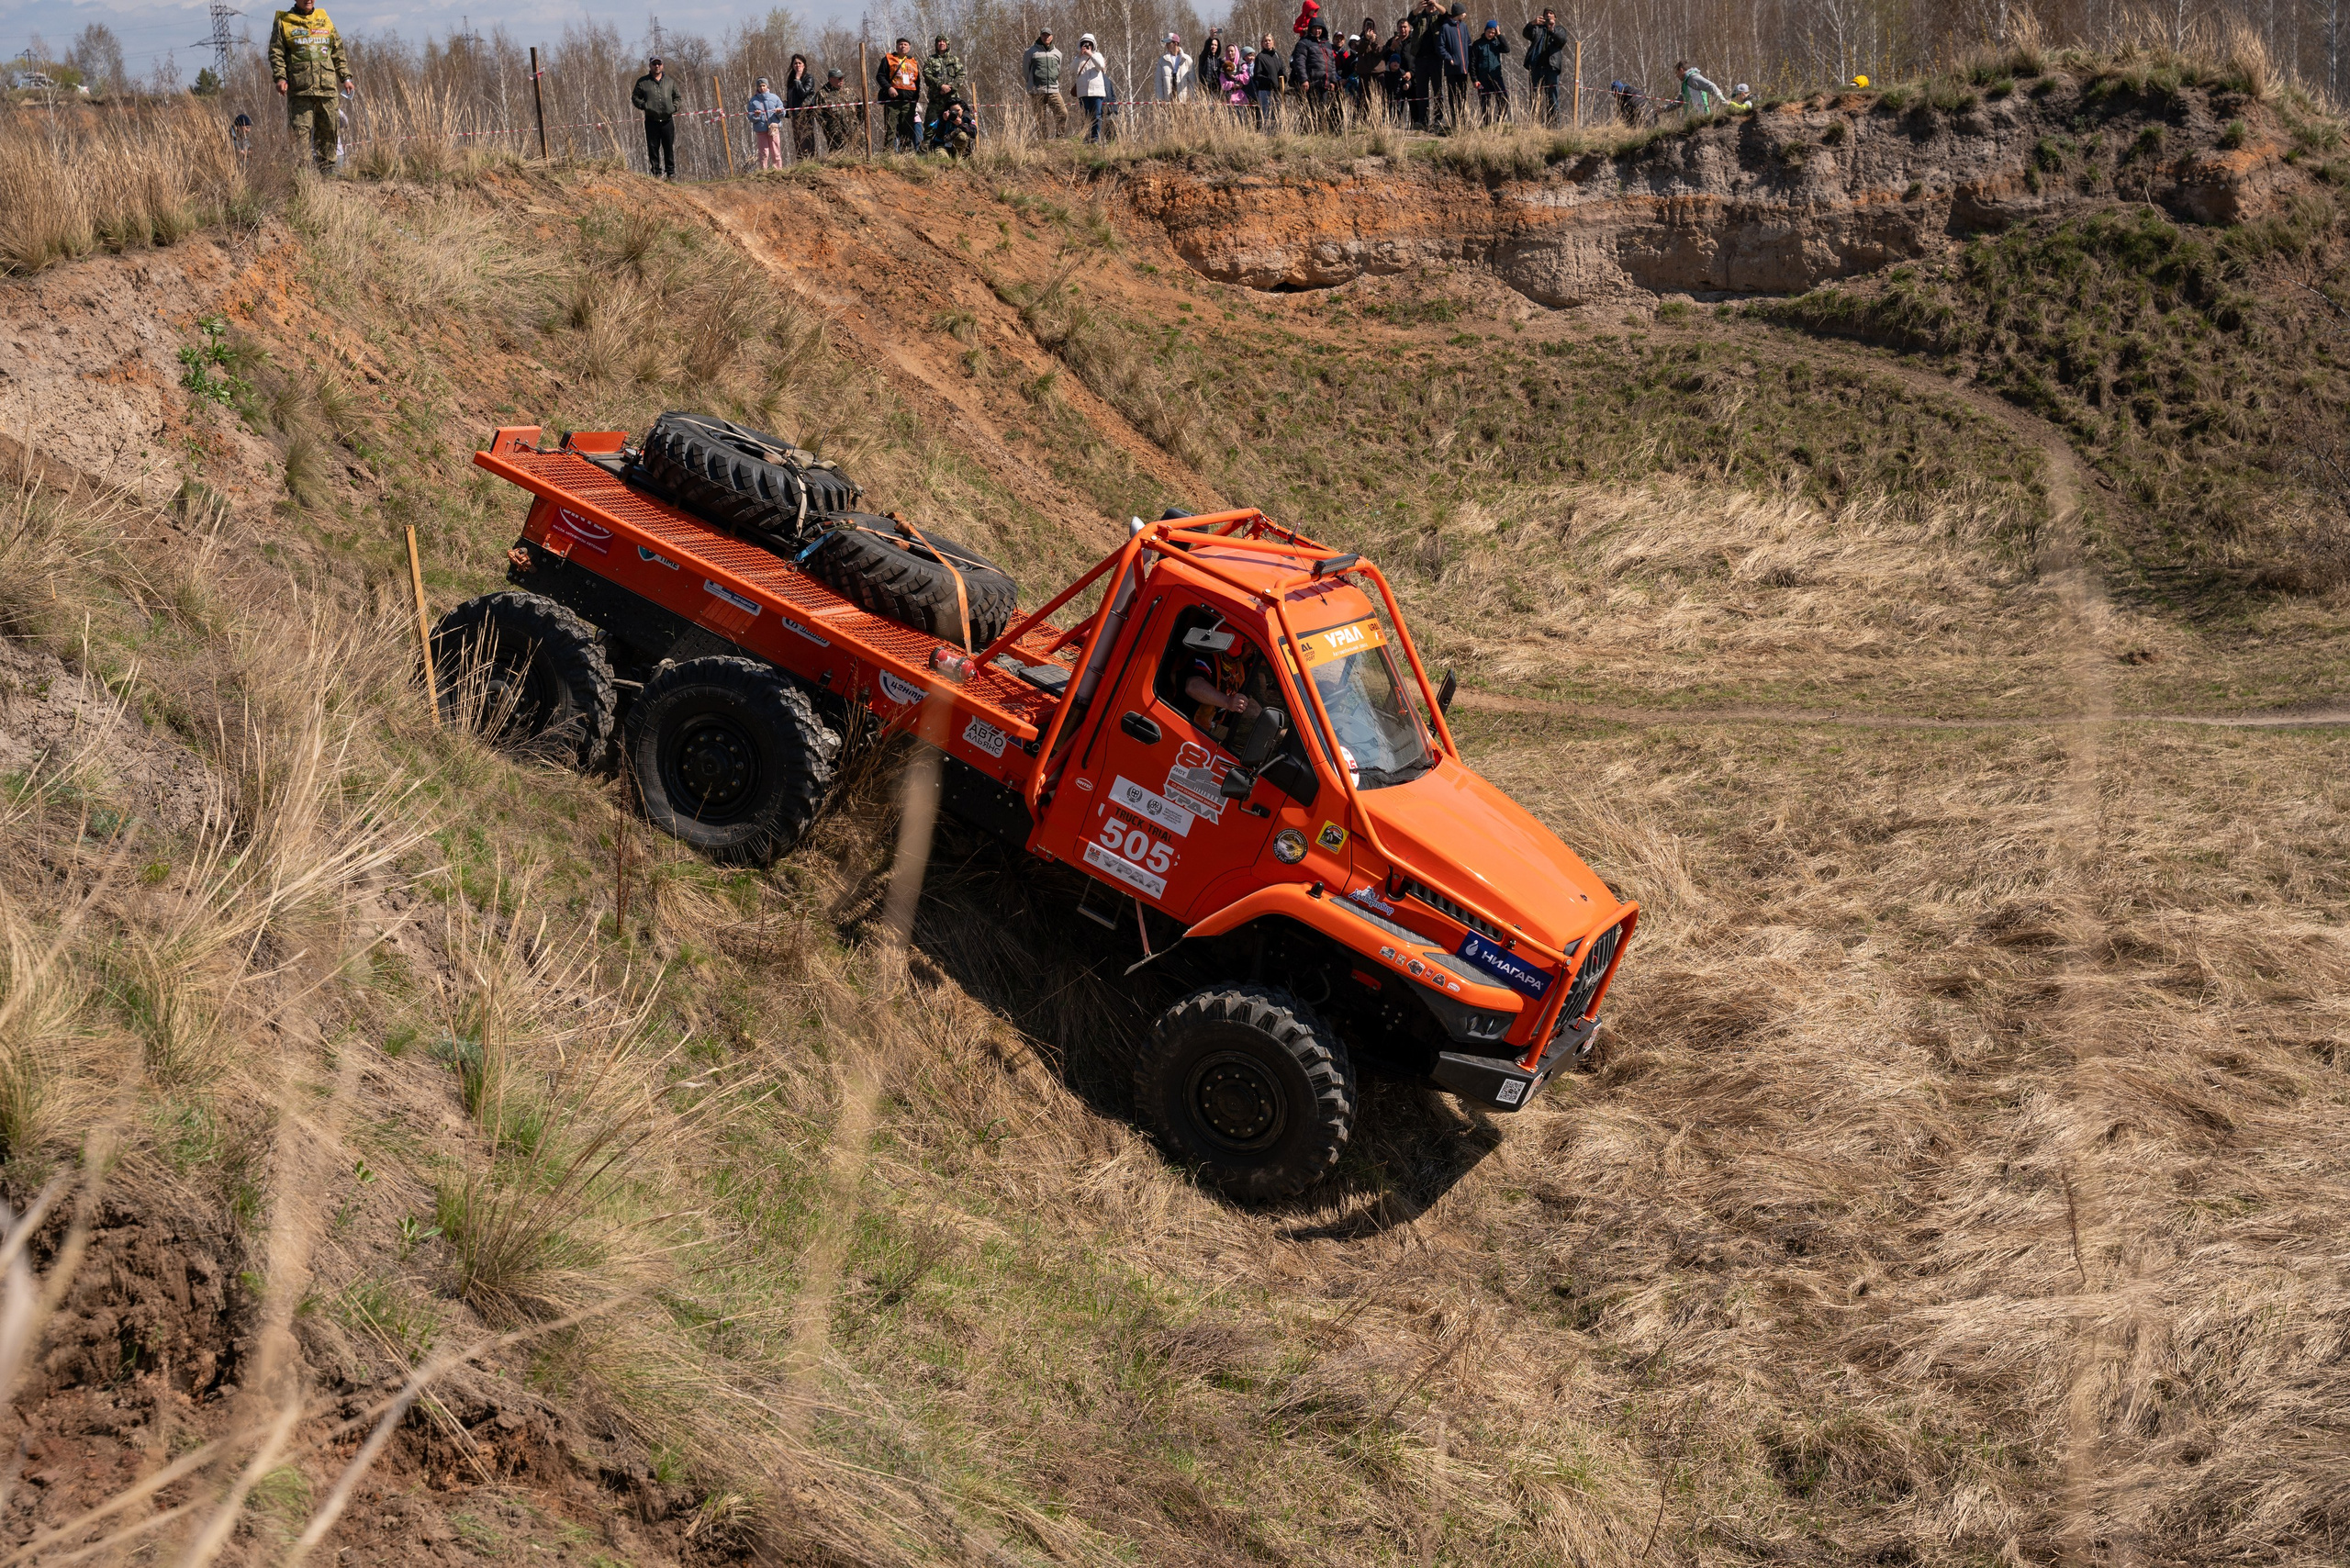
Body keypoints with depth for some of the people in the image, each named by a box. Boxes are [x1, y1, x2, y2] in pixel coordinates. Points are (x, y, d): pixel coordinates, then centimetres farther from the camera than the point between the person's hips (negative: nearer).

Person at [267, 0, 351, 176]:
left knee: (328, 129, 4)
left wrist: (345, 77, 15)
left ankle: (326, 168, 12)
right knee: (300, 129, -9)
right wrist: (280, 77, -9)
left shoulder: (325, 21, 19)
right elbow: (276, 53, 3)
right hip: (299, 88, -4)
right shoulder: (283, 22, 8)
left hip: (327, 87, 4)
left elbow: (338, 53, 22)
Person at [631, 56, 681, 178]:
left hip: (667, 120, 2)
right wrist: (644, 106, -7)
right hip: (652, 121, -2)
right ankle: (657, 173, 2)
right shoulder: (642, 82, 7)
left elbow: (678, 97, 22)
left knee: (669, 148, 3)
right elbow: (635, 97, 10)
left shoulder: (669, 82, 14)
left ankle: (671, 172, 10)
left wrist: (674, 107, 3)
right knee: (653, 148, -3)